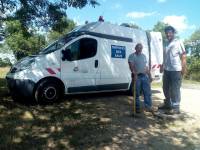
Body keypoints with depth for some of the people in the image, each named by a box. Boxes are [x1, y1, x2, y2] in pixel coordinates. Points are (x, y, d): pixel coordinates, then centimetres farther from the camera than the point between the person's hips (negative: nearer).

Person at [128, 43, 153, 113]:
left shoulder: (144, 56, 17)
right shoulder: (132, 56, -2)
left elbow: (146, 67, 20)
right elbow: (131, 66, -15)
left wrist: (149, 76, 15)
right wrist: (134, 74, -29)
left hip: (144, 76, 6)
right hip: (137, 76, -5)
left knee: (147, 92, 6)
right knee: (137, 93, 1)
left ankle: (148, 106, 16)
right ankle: (137, 107, 12)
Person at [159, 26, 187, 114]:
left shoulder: (178, 42, -5)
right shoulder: (166, 44, 15)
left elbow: (183, 56, -10)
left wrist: (184, 68, -17)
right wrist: (162, 66, 19)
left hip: (176, 70, -8)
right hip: (167, 70, 8)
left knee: (175, 89, -3)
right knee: (166, 88, 15)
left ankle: (176, 108, 6)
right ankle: (167, 104, 30)